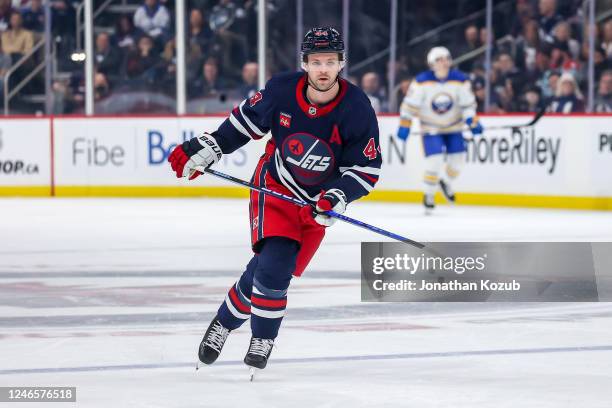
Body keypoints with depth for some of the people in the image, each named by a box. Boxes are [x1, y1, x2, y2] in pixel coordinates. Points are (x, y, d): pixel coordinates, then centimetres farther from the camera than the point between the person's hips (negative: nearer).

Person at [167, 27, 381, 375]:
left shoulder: (357, 110, -19)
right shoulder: (282, 90, -16)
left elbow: (366, 168, -13)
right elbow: (246, 120, 3)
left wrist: (338, 197, -29)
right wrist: (206, 149, 1)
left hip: (317, 202, 0)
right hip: (275, 185, 0)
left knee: (273, 268, -6)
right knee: (273, 262, -18)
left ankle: (227, 321, 16)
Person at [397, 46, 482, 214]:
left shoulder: (460, 80, -12)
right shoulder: (422, 81, -18)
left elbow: (468, 103, -6)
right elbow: (410, 104, -11)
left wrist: (473, 122, -19)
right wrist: (404, 126, -11)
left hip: (453, 127, 3)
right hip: (431, 128, -3)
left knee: (457, 159, 0)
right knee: (435, 160, -16)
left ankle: (446, 183, 33)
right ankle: (429, 195, 4)